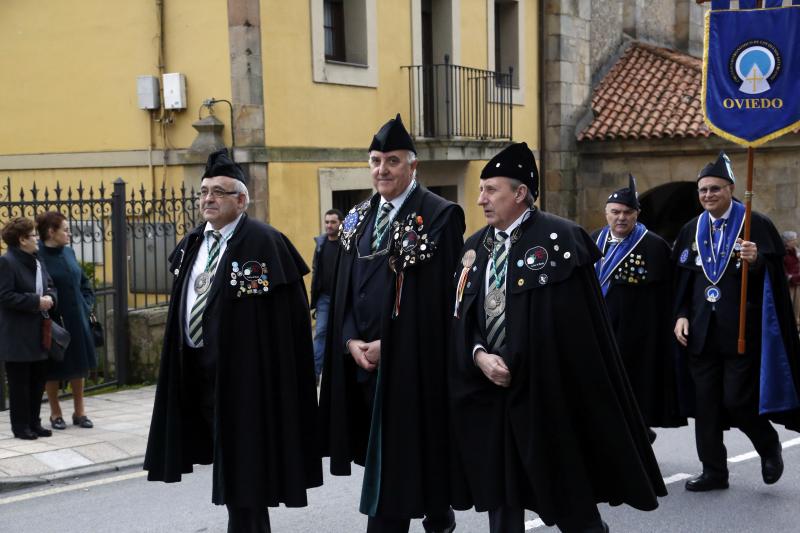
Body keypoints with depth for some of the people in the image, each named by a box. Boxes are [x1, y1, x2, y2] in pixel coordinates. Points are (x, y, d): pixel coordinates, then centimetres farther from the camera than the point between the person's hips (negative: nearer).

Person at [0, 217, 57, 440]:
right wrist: (36, 302, -20)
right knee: (20, 382, 1)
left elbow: (50, 286, 19)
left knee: (38, 380, 12)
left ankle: (34, 423, 21)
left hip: (38, 332, 8)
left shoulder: (37, 262, 13)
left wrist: (49, 298, -4)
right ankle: (20, 426, 9)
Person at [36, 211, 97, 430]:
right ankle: (56, 413, 20)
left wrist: (87, 305, 7)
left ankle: (79, 411, 23)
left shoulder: (68, 252, 6)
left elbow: (84, 281, 16)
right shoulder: (38, 256, -15)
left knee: (78, 365, 12)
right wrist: (45, 312, -15)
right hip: (52, 322, -6)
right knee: (54, 368, 7)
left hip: (76, 319, 6)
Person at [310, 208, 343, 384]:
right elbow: (315, 270, 12)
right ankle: (314, 372, 0)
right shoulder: (320, 243, 6)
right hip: (324, 298, 4)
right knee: (321, 333, 0)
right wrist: (315, 296, 9)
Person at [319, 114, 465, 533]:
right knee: (379, 456, 11)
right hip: (362, 359, 6)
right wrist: (352, 341, -4)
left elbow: (439, 298, -13)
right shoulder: (358, 219, 12)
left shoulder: (440, 216, -8)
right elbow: (344, 290, 13)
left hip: (411, 362, -6)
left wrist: (387, 345, -14)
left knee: (398, 461, -2)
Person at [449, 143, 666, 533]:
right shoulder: (475, 247, 12)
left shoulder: (559, 239, -9)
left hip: (547, 390, -6)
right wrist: (479, 356, -10)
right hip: (487, 389, 6)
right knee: (499, 492, 12)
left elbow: (571, 327, -12)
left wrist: (515, 366, -13)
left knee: (567, 494, 3)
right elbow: (461, 316, 9)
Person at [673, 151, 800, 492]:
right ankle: (714, 471, 16)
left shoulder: (757, 225, -3)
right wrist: (681, 315, 2)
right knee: (705, 402, 5)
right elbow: (681, 279, 14)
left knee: (736, 400, -6)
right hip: (701, 331, 5)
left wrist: (756, 261, -27)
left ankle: (769, 445, 23)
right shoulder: (691, 231, 11)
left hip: (742, 331, -5)